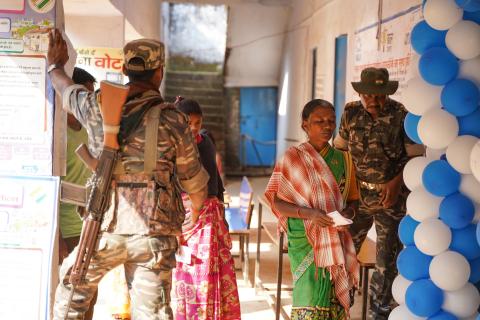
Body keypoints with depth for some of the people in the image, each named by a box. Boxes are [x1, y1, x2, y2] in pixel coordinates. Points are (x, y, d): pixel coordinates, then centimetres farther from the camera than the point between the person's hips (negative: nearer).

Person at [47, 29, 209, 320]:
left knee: (71, 295, 23)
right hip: (154, 231, -2)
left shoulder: (98, 107, -1)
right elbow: (193, 179, 4)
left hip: (106, 227, 2)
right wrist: (198, 212, 26)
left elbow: (68, 90, 24)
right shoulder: (172, 119, -7)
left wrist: (55, 66, 46)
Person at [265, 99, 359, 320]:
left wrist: (348, 212, -9)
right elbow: (276, 202, -5)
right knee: (311, 301, -11)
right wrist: (310, 213, -20)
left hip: (336, 242, 4)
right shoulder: (292, 158, -4)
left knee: (335, 300, 3)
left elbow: (352, 199, 14)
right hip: (304, 240, -3)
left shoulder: (343, 159, 7)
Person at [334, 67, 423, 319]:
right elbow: (339, 147, 12)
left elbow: (415, 156, -8)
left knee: (387, 261, 6)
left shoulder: (400, 116, -11)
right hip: (357, 195, 3)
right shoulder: (351, 113, 0)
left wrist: (397, 182, -20)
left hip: (391, 198, -3)